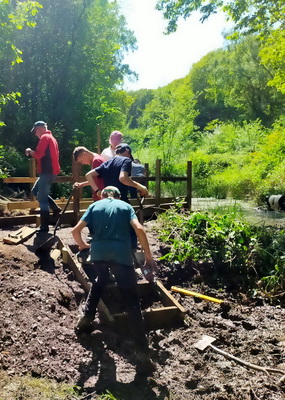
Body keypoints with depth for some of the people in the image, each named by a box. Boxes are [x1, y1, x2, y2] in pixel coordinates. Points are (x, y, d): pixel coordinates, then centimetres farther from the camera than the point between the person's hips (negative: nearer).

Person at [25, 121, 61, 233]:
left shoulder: (44, 137, -10)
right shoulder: (51, 138, 20)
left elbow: (38, 154, -19)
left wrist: (29, 151, 1)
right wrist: (33, 152, 18)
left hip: (47, 172, -10)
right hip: (50, 171, 10)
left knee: (42, 199, -7)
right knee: (35, 191, 19)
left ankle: (44, 227, -4)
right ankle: (55, 209, 13)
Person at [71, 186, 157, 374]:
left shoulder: (95, 206, 19)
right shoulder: (126, 206, 16)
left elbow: (76, 230, 10)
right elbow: (139, 229, -1)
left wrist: (82, 245, 31)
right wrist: (149, 257, 3)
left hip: (98, 252, 3)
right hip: (121, 254, -2)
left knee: (100, 281, 37)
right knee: (133, 303, 1)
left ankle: (86, 320, 37)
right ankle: (143, 355, -2)